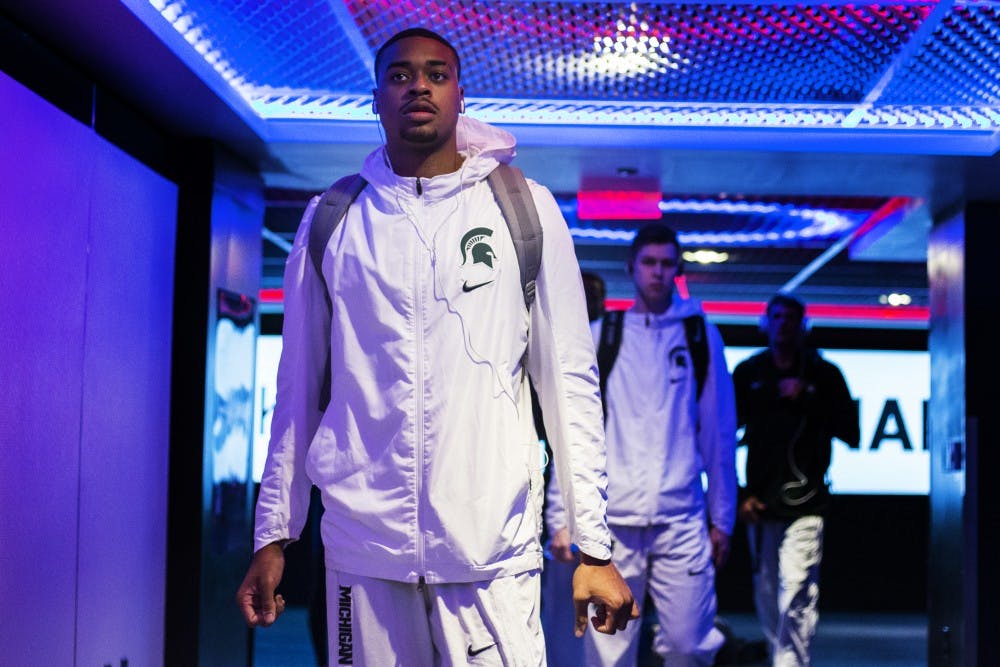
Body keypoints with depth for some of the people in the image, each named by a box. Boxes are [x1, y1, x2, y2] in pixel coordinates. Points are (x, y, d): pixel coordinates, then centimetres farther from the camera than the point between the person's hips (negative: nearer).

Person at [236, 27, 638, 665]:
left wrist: (594, 544, -2)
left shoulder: (525, 209, 4)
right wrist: (273, 537, 9)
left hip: (493, 543, -1)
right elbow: (299, 390, 12)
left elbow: (570, 382, 3)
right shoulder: (333, 220, 8)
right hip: (363, 542, 1)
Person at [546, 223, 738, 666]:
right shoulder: (598, 337, 7)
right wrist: (561, 516, -1)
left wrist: (722, 517, 7)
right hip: (611, 518, 0)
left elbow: (718, 432, 9)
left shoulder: (700, 334, 8)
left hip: (681, 518, 0)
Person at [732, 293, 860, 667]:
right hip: (760, 504, 3)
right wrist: (738, 495, 3)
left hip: (805, 505, -2)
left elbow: (850, 433, 0)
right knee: (767, 597, 9)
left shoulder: (824, 374, 5)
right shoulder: (747, 373, 8)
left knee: (796, 594, -16)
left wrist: (806, 398, -11)